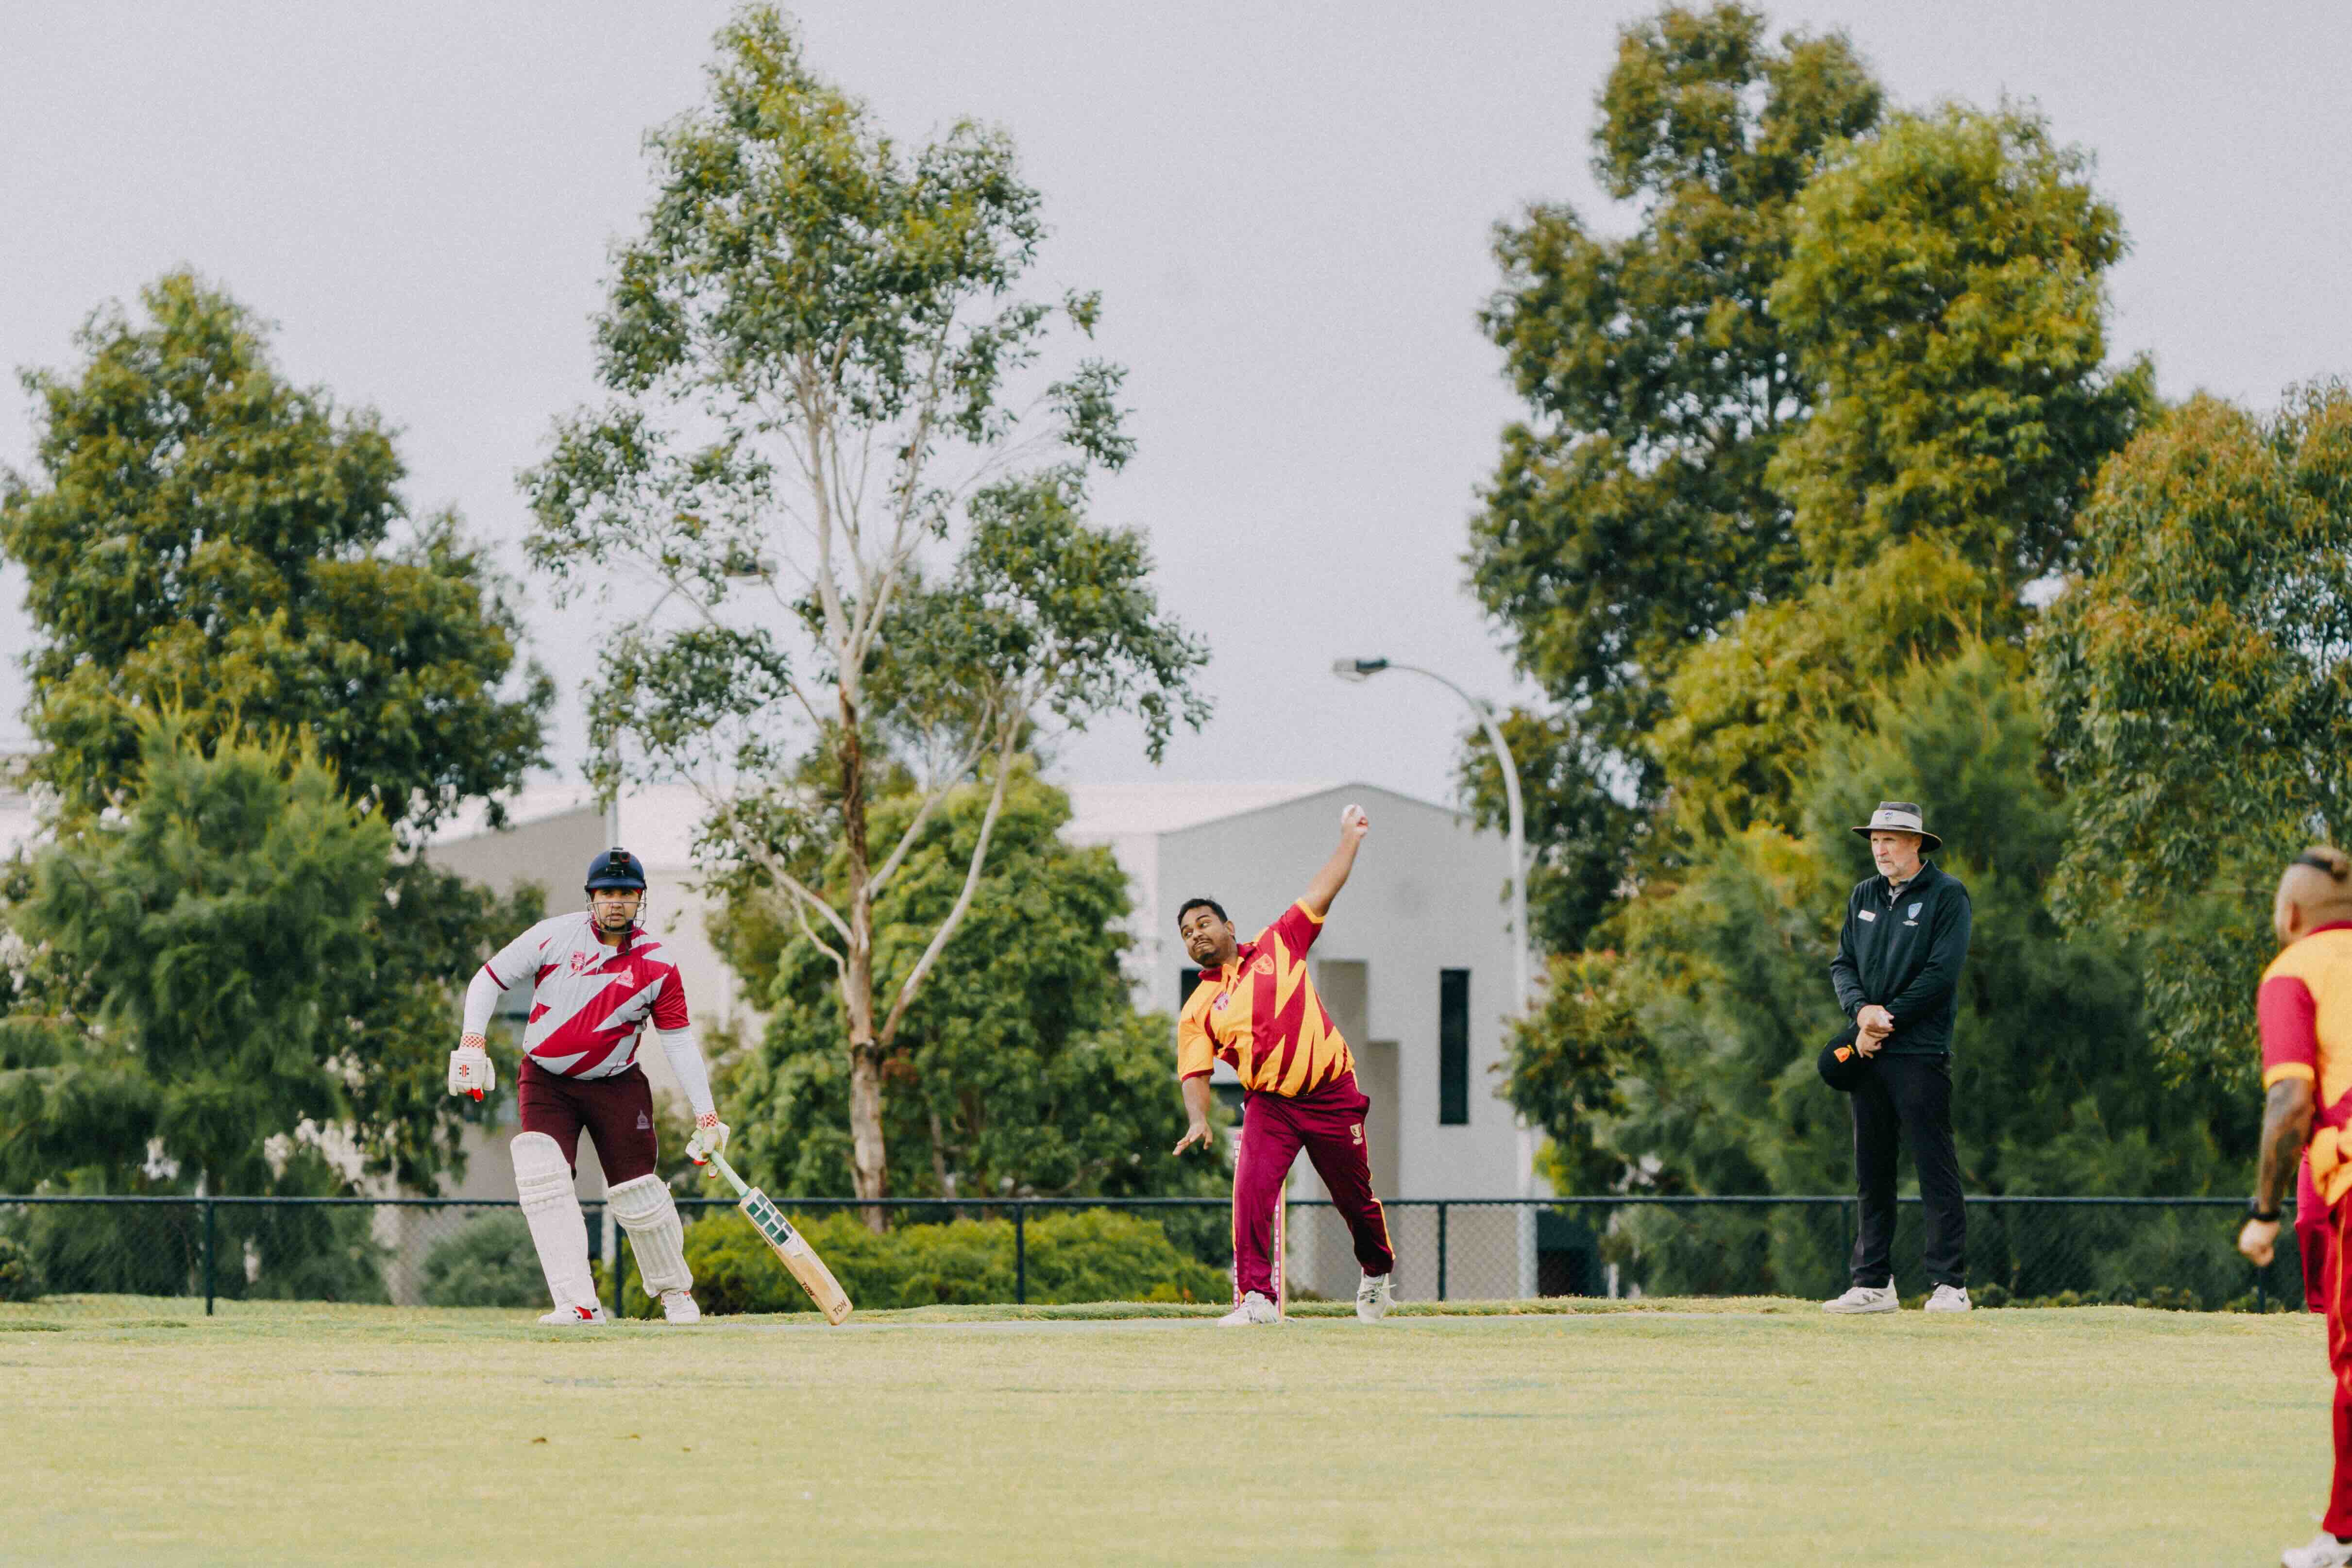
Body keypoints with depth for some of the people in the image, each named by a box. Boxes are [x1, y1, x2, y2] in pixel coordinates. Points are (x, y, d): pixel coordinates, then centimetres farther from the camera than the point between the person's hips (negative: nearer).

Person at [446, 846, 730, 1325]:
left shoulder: (657, 965, -5)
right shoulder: (555, 936, -8)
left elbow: (679, 1041, -5)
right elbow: (488, 980, -2)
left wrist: (706, 1117, -10)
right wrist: (472, 1043, -15)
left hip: (617, 1087, 0)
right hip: (545, 1082, 0)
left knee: (637, 1192, -3)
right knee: (541, 1175, -22)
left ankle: (675, 1291, 24)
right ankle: (579, 1304, -24)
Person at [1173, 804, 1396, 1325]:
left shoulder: (1277, 946, 6)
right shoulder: (1198, 1010, 5)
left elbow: (1321, 894, 9)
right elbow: (1195, 1073, -1)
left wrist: (1349, 840, 10)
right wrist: (1199, 1122, -18)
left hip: (1332, 1096, 0)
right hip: (1269, 1104, 0)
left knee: (1354, 1197, 10)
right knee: (1251, 1189, -23)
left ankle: (1377, 1274, 36)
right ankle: (1256, 1297, -22)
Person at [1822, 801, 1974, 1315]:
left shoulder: (1947, 895, -3)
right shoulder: (1863, 896, 16)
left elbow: (1941, 973, -11)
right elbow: (1843, 965, 13)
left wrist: (1887, 1021, -12)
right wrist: (1863, 1009, -8)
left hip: (1920, 1054, -6)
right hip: (1868, 1053, 6)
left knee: (1935, 1169, -7)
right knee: (1871, 1173, 8)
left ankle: (1951, 1285, -7)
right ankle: (1873, 1284, 12)